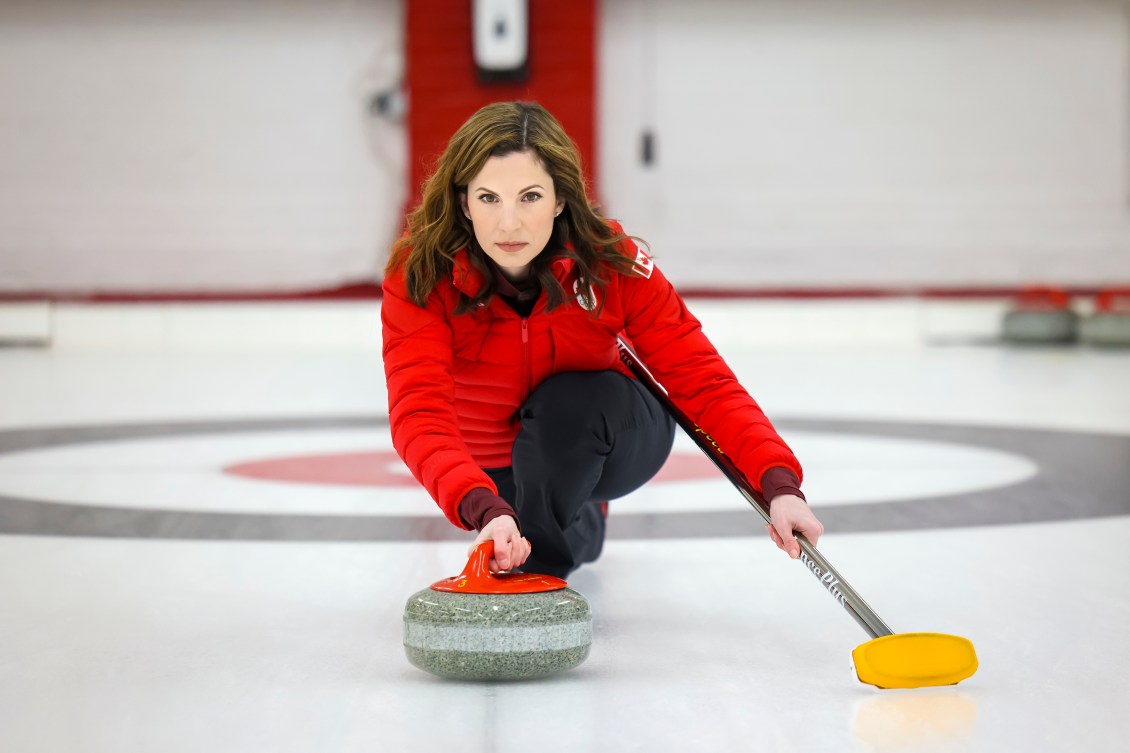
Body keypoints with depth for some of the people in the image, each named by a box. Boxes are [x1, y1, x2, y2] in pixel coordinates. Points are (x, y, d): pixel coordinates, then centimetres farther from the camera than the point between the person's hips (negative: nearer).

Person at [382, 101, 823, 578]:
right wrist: (487, 511, -60)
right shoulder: (421, 275, -29)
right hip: (492, 469, 3)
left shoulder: (612, 263, -27)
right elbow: (420, 413, -41)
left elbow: (700, 378, -28)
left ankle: (538, 567, -11)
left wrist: (779, 485, -43)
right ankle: (581, 524, 20)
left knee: (573, 399, -31)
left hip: (611, 432, -3)